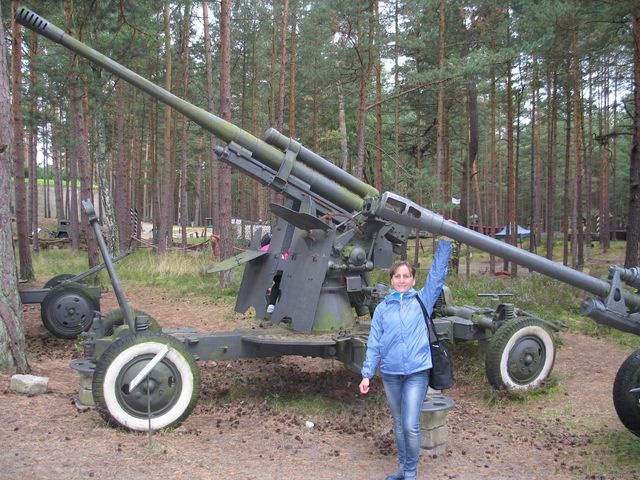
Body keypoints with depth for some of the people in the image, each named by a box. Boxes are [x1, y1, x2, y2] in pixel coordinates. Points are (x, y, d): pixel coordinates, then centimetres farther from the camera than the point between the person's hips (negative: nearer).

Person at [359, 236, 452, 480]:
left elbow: (437, 273, -5)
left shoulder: (422, 300, 4)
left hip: (417, 372, -3)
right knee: (398, 424, 14)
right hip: (390, 373, 3)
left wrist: (445, 242, -11)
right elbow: (374, 344, 7)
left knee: (410, 425, -7)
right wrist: (367, 374, 3)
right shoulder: (382, 308, 8)